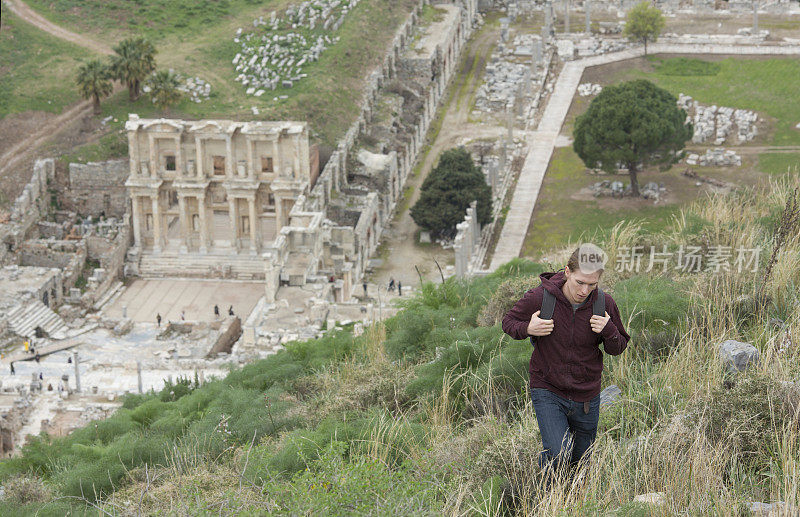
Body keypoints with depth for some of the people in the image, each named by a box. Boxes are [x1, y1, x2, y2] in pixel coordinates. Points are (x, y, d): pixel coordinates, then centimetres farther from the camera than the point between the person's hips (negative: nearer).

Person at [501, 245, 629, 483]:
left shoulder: (604, 303, -9)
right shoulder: (540, 298, -16)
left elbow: (618, 348, 4)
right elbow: (509, 322, 1)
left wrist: (608, 330, -20)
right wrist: (527, 329, -23)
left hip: (587, 398, 3)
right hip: (547, 391, -3)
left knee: (580, 461, 15)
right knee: (558, 456, -21)